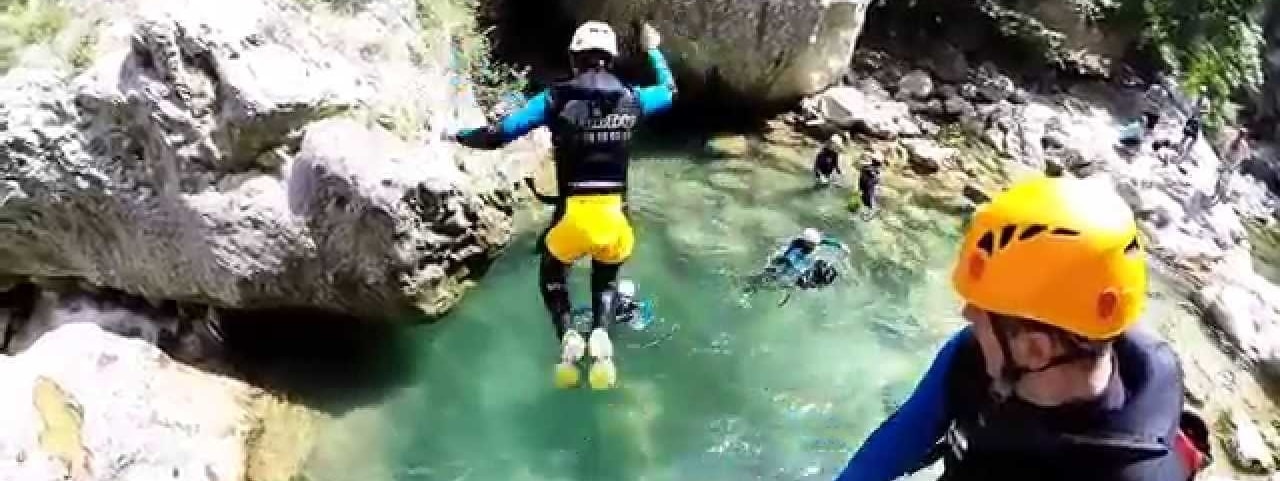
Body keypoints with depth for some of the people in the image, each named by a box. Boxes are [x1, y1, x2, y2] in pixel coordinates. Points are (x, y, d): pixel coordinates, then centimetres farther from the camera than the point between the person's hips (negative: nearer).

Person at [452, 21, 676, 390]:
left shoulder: (556, 98, -4)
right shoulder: (631, 98, 5)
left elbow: (497, 135, -3)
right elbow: (670, 92, 28)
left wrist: (460, 136, 16)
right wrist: (654, 50, 42)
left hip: (573, 216, -2)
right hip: (614, 217, 2)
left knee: (552, 274, 28)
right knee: (606, 278, 30)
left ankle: (568, 336, 2)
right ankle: (600, 335, 0)